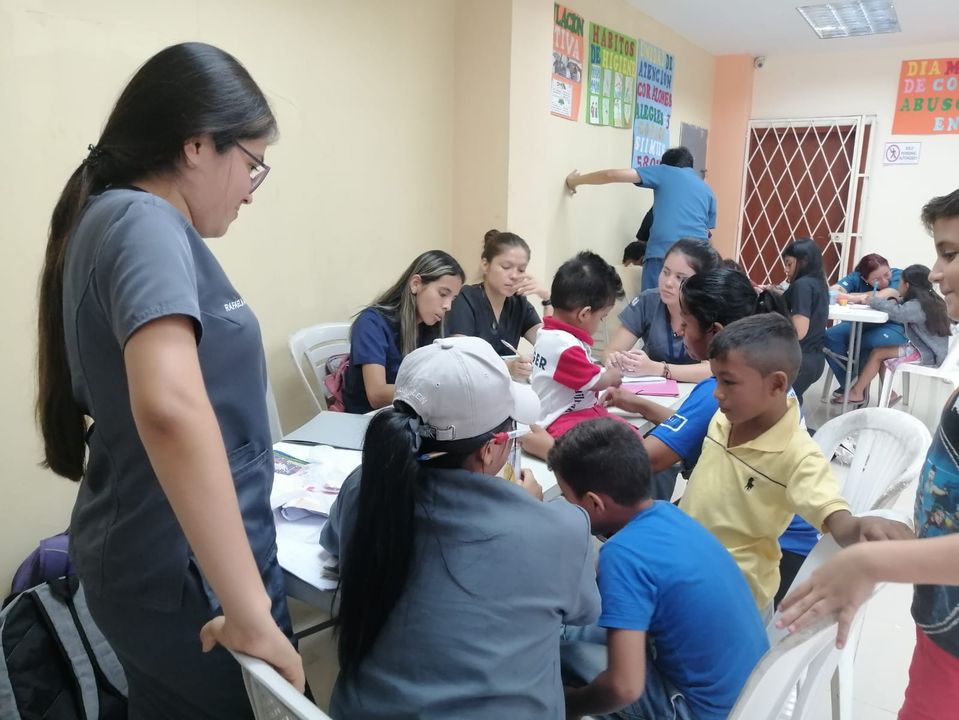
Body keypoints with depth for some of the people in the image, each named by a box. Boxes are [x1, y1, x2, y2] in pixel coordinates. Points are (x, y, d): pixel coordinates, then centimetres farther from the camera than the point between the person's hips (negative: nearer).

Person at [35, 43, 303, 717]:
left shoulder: (110, 218, 9)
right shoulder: (145, 222, -21)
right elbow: (171, 407, -39)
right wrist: (250, 608, -34)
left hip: (148, 558, 9)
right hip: (187, 576, -9)